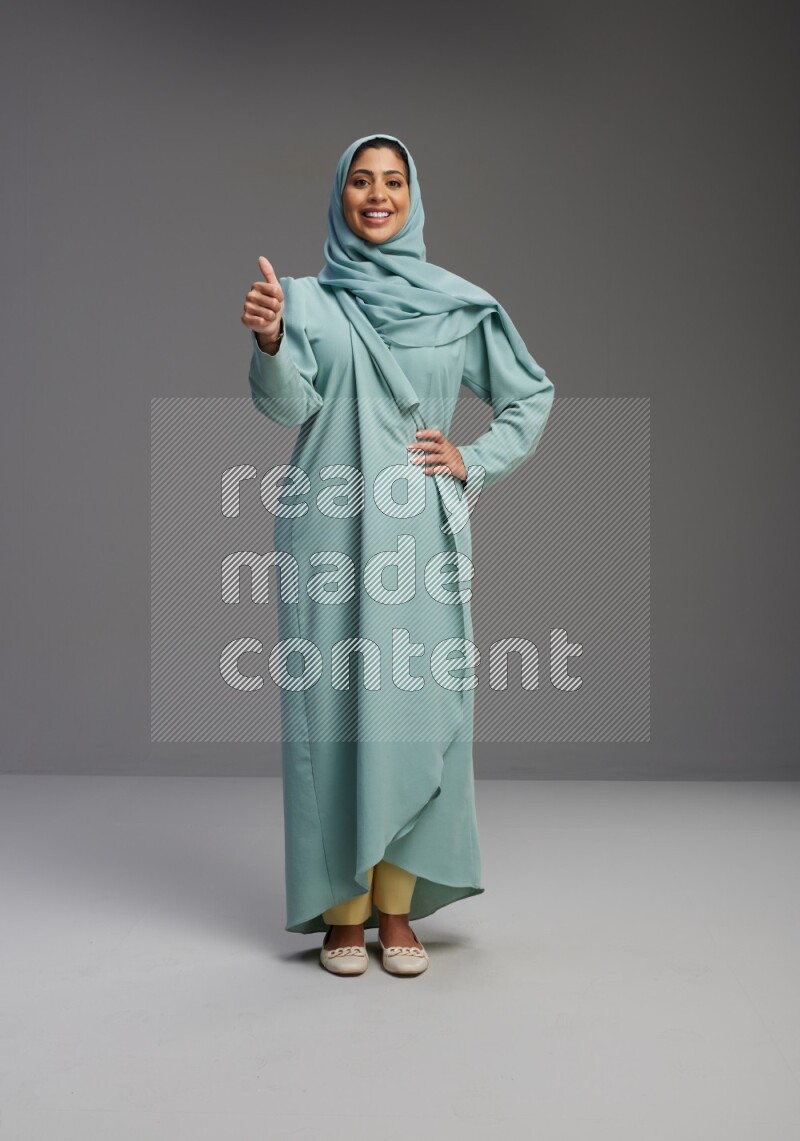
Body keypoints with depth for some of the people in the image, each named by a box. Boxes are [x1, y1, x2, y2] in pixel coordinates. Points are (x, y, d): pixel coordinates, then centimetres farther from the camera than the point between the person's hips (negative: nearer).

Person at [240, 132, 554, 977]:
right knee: (336, 712, -1)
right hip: (330, 532, -1)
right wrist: (268, 341, -30)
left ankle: (397, 909, 13)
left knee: (417, 711, 1)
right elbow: (287, 404, -10)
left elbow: (531, 397, 17)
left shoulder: (457, 304, 10)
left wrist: (475, 463, 3)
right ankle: (343, 911, 11)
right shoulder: (308, 299, 7)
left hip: (421, 534, 1)